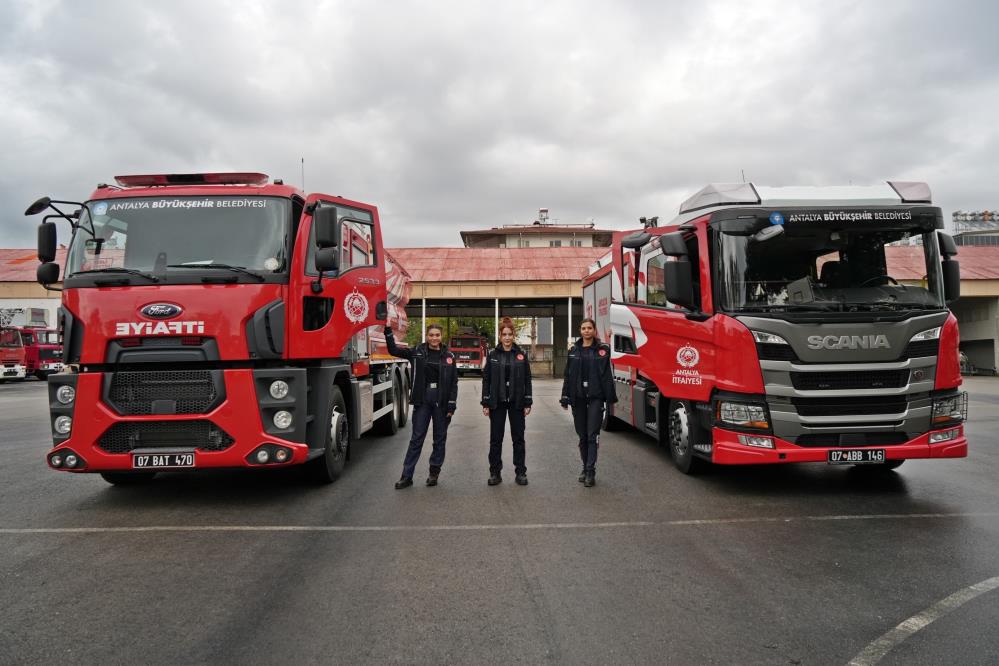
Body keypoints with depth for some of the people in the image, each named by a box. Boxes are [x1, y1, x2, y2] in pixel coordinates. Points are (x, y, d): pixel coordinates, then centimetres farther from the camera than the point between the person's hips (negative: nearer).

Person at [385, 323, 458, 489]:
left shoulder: (448, 356, 1)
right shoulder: (417, 352, 2)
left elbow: (454, 383, 0)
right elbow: (393, 350, -3)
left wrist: (452, 405, -6)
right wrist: (388, 330, -15)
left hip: (441, 401, 0)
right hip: (422, 400, 0)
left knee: (440, 438, 8)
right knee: (416, 438, 2)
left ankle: (434, 473, 21)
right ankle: (406, 476, 7)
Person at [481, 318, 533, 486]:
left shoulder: (521, 355, 2)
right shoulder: (492, 354, 1)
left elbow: (527, 380, 3)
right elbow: (486, 379, 1)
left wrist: (528, 403, -1)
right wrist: (485, 403, -4)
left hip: (516, 402, 0)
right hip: (497, 402, 0)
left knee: (518, 438, 6)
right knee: (495, 439, 5)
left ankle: (521, 472, 15)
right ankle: (495, 473, 15)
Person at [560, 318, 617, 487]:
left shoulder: (602, 350, -1)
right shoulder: (574, 351, 9)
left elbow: (607, 375, -3)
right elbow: (568, 376, 9)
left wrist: (611, 398, -7)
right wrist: (565, 398, 5)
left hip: (595, 397, -3)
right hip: (578, 397, 4)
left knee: (592, 435, -6)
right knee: (582, 435, 10)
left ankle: (591, 472, -4)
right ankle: (585, 468, 22)